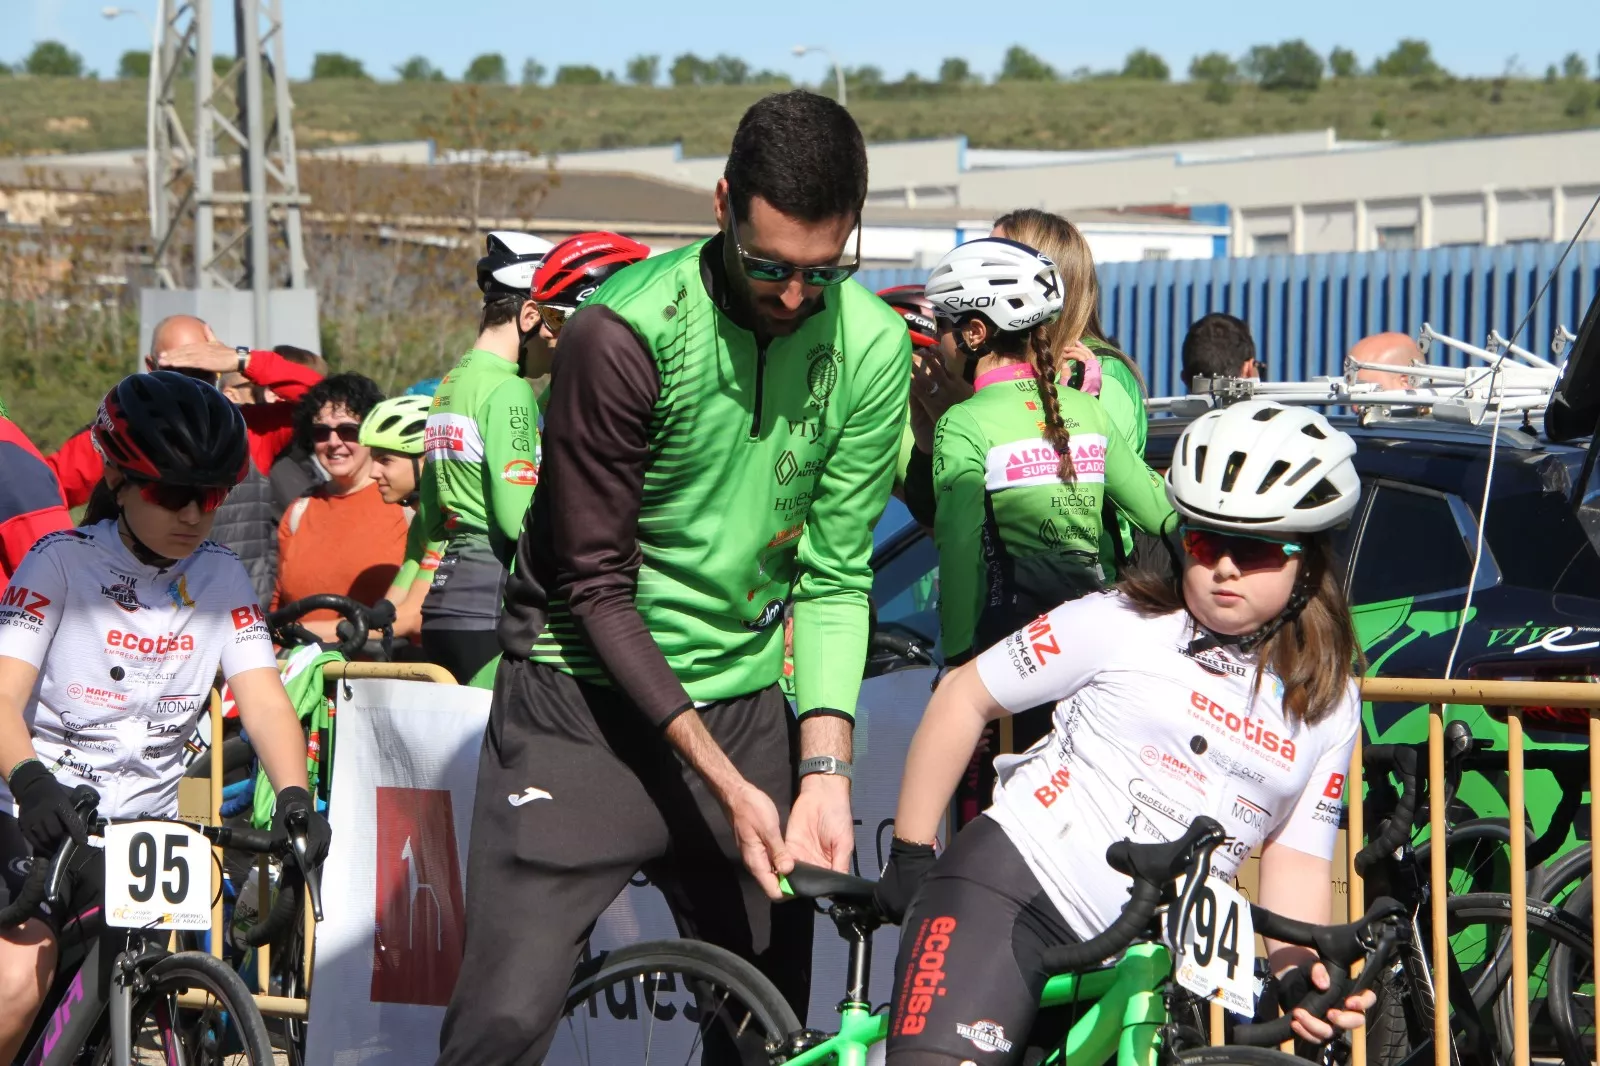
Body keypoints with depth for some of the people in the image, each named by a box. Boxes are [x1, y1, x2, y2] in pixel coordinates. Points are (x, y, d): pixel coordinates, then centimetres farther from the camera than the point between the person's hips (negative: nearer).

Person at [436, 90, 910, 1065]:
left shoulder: (872, 349, -6)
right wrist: (724, 783, -20)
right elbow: (598, 585, -15)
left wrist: (825, 770, -16)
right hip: (588, 700, -4)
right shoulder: (625, 334, -19)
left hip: (746, 702, 4)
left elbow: (834, 577, -2)